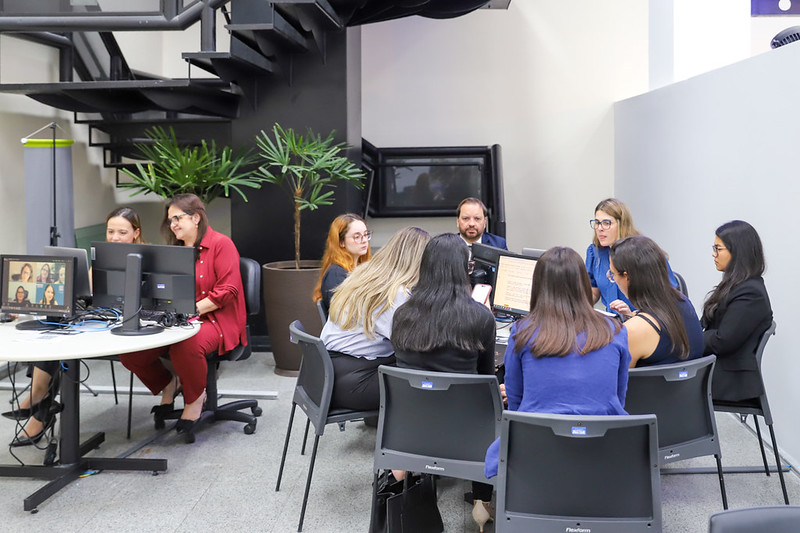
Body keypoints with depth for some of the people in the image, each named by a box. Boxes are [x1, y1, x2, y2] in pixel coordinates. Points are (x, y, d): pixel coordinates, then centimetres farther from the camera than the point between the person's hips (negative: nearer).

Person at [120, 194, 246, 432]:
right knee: (130, 349, -16)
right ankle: (167, 384, 12)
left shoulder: (221, 244, -3)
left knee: (185, 345, -39)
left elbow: (228, 290, -13)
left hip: (215, 320, -6)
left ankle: (195, 398, -9)